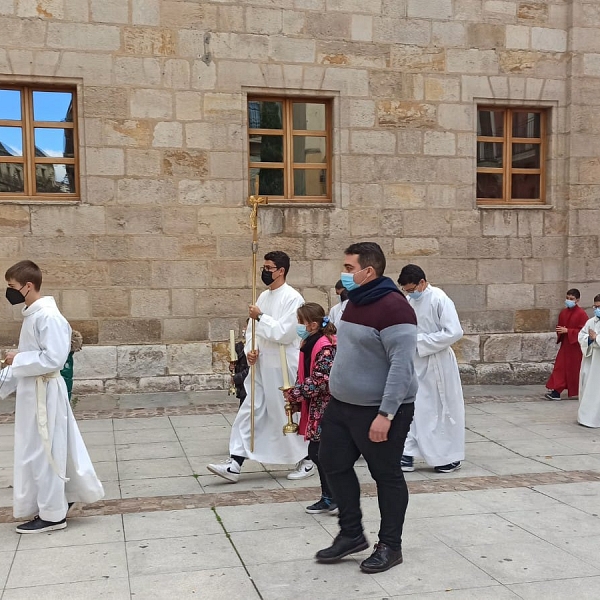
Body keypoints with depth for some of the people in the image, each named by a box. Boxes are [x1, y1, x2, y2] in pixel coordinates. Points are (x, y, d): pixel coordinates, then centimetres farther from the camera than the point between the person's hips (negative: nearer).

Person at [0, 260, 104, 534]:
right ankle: (61, 499, 31)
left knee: (42, 453, 0)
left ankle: (52, 514, 11)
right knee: (54, 449, 18)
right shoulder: (33, 315, 11)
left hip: (44, 394, -9)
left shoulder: (48, 316, -19)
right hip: (34, 393, 9)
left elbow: (53, 358, -24)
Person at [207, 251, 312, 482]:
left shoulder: (292, 298, -13)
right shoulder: (263, 296, 12)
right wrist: (250, 349, -3)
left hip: (283, 367, -8)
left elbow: (285, 333, -22)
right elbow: (253, 328, 15)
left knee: (289, 414, 4)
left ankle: (306, 461, 22)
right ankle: (234, 464, 6)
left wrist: (261, 317, -17)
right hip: (261, 365, 8)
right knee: (249, 411, 4)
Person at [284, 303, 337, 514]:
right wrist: (295, 401, 12)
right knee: (319, 453, 12)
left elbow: (319, 382, -22)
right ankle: (328, 498, 21)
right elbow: (305, 376, 18)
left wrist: (293, 393, -15)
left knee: (316, 452, -7)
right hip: (316, 408, 9)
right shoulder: (310, 345, 12)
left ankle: (331, 498, 5)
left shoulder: (324, 347, -18)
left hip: (325, 408, -9)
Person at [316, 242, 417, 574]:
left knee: (386, 475, 5)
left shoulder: (392, 307, -20)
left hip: (378, 410, -9)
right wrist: (337, 394, 20)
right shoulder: (355, 302, 9)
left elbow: (402, 365, -25)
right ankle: (351, 534, 27)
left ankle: (390, 546, 20)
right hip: (341, 405, 9)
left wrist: (385, 414, -26)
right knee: (333, 464, 12)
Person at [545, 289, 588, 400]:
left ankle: (580, 392, 22)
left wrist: (567, 331, -22)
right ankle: (556, 391, 2)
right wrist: (560, 331, -5)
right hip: (565, 345, 6)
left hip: (576, 346, -6)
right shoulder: (563, 312, 8)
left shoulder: (581, 314, -13)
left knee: (576, 369, 5)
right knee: (560, 367, 0)